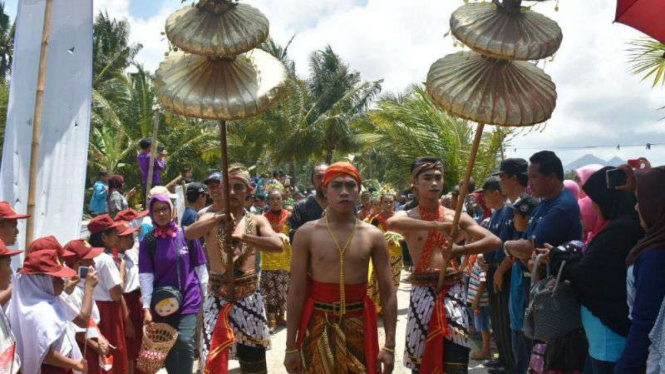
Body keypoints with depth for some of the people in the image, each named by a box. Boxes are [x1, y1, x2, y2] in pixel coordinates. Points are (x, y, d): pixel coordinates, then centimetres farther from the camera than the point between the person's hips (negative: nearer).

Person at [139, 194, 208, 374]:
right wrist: (146, 307, -13)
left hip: (189, 299, -1)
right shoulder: (148, 241, -2)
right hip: (162, 303, 1)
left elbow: (200, 267, 4)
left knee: (185, 342, -17)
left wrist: (206, 296, 4)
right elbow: (145, 275, -6)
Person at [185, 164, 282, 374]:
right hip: (217, 298, 0)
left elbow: (277, 245, -18)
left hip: (249, 298, 1)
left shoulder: (257, 221, 1)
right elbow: (188, 234, -20)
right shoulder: (211, 218, 1)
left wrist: (242, 236, -28)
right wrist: (221, 217, -31)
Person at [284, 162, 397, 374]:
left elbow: (388, 292, 1)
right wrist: (291, 346, -5)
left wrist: (390, 345, -1)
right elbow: (296, 292, -4)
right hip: (318, 325, -1)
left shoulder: (373, 236, -1)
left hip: (358, 325, 1)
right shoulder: (307, 233, -5)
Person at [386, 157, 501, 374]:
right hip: (423, 291, -1)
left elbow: (494, 241, -3)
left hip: (453, 290, 1)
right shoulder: (407, 216, -1)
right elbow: (392, 223, -27)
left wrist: (460, 250, -18)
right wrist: (436, 225, -29)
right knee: (421, 356, 8)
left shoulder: (456, 217, 5)